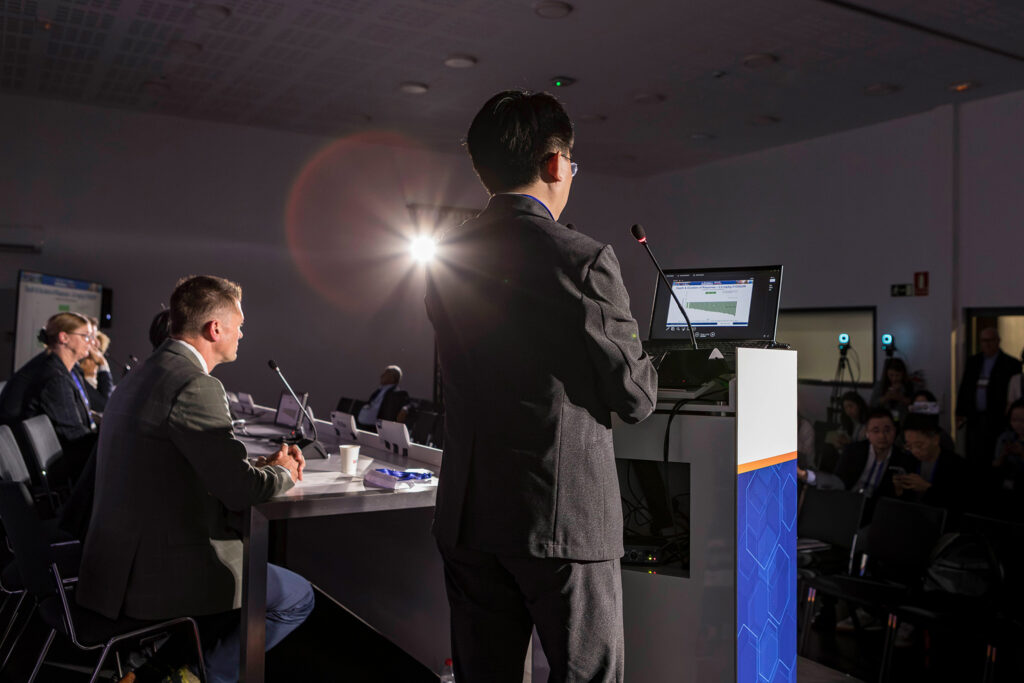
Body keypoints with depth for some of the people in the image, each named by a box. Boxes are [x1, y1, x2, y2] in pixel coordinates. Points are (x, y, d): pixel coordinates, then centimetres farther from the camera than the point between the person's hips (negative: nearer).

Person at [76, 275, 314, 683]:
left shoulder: (142, 375, 11)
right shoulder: (195, 386, -21)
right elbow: (240, 491, -21)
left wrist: (264, 466, 10)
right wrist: (283, 474, 0)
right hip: (160, 574, -10)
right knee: (297, 597, 5)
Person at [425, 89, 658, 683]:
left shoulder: (446, 262, 4)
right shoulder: (582, 260, -14)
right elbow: (635, 399, -8)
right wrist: (649, 366, 16)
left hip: (467, 518, 6)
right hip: (563, 518, -5)